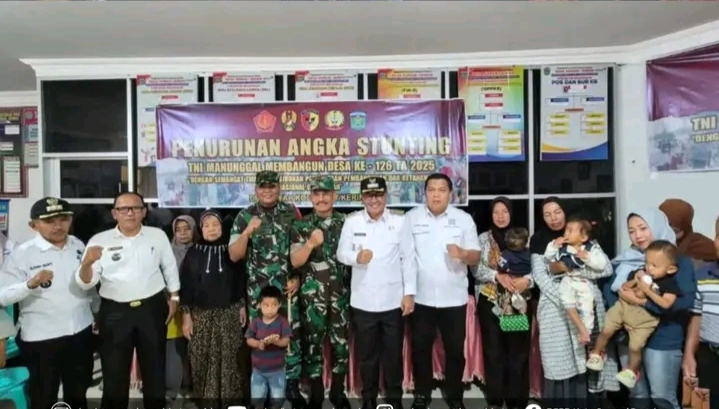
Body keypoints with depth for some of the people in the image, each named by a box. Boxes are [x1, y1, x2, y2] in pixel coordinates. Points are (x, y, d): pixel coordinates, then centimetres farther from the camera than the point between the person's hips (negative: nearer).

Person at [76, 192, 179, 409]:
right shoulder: (99, 240, -4)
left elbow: (170, 268, 11)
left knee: (155, 368, 16)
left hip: (152, 309, 1)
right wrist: (87, 262, -28)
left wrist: (174, 297, 11)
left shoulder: (158, 236, 0)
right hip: (114, 312, -1)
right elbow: (85, 283, -8)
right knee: (114, 373, 11)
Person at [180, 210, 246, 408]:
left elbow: (241, 279, 5)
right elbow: (185, 285, 1)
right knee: (203, 360, 3)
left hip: (229, 312, 0)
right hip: (201, 314, 1)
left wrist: (242, 306, 3)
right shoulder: (193, 253, 2)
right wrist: (186, 315, -2)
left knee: (230, 359, 0)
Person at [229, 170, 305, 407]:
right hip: (259, 290, -1)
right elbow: (234, 256, -5)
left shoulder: (292, 212, 1)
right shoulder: (245, 217, -2)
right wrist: (247, 231, -20)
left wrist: (298, 277, 0)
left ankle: (292, 386, 23)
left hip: (288, 288, 1)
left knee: (292, 335, 7)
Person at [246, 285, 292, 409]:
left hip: (277, 369, -2)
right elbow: (249, 340, -5)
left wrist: (275, 341, -38)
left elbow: (286, 341, -18)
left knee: (277, 398, 12)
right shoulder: (255, 322, -7)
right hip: (258, 368, 2)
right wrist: (258, 343, -25)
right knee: (257, 397, 16)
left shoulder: (283, 322, -13)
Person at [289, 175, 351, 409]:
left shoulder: (346, 223, 4)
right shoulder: (301, 226, 0)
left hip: (341, 293, 1)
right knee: (314, 344, 7)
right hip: (312, 295, -1)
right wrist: (311, 243, -23)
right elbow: (295, 261, -7)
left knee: (341, 343, 10)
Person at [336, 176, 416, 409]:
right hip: (363, 301, 1)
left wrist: (409, 293, -5)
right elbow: (341, 253, -1)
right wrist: (356, 257, -23)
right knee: (366, 354, 14)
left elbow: (408, 259, -2)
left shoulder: (399, 221, -3)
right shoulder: (352, 221, -1)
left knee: (393, 353, 13)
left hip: (393, 300, 0)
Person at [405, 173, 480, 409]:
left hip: (454, 298, 0)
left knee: (455, 349, 12)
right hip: (421, 297, 0)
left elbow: (476, 258, 0)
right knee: (421, 348, 11)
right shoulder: (412, 217, -1)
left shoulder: (464, 219, 0)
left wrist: (463, 253, -23)